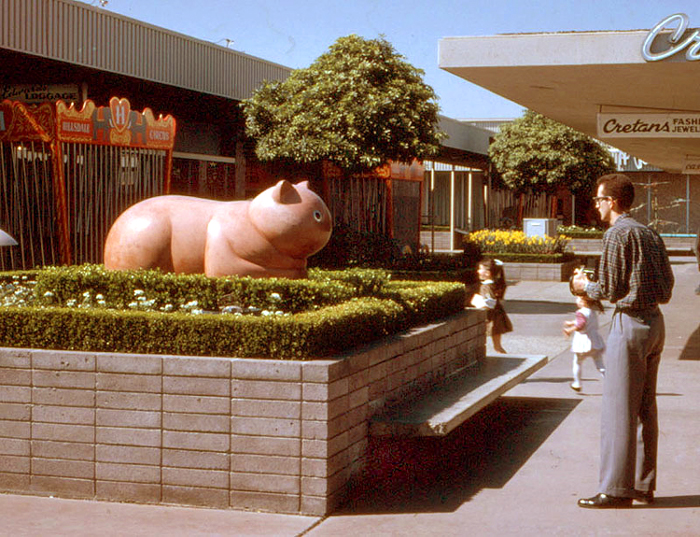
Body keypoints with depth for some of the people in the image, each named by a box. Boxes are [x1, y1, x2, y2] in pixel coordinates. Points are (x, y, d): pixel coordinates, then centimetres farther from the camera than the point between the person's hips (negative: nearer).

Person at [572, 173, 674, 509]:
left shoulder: (618, 234, -11)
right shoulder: (650, 234, 14)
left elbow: (610, 289, -14)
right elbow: (667, 285, 13)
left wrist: (584, 286, 5)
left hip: (630, 322, -9)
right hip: (656, 320, 9)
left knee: (619, 409, -5)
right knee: (645, 408, 12)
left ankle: (617, 489, -2)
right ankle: (644, 485, 17)